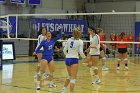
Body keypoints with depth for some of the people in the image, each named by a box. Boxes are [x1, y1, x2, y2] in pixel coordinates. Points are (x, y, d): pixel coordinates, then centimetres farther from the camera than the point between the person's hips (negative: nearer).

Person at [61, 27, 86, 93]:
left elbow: (64, 50, 8)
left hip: (67, 59, 6)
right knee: (73, 78, -2)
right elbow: (81, 52, -12)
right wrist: (84, 57, 8)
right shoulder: (80, 41, -7)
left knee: (70, 76, 25)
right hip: (74, 60, -6)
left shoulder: (69, 40, 6)